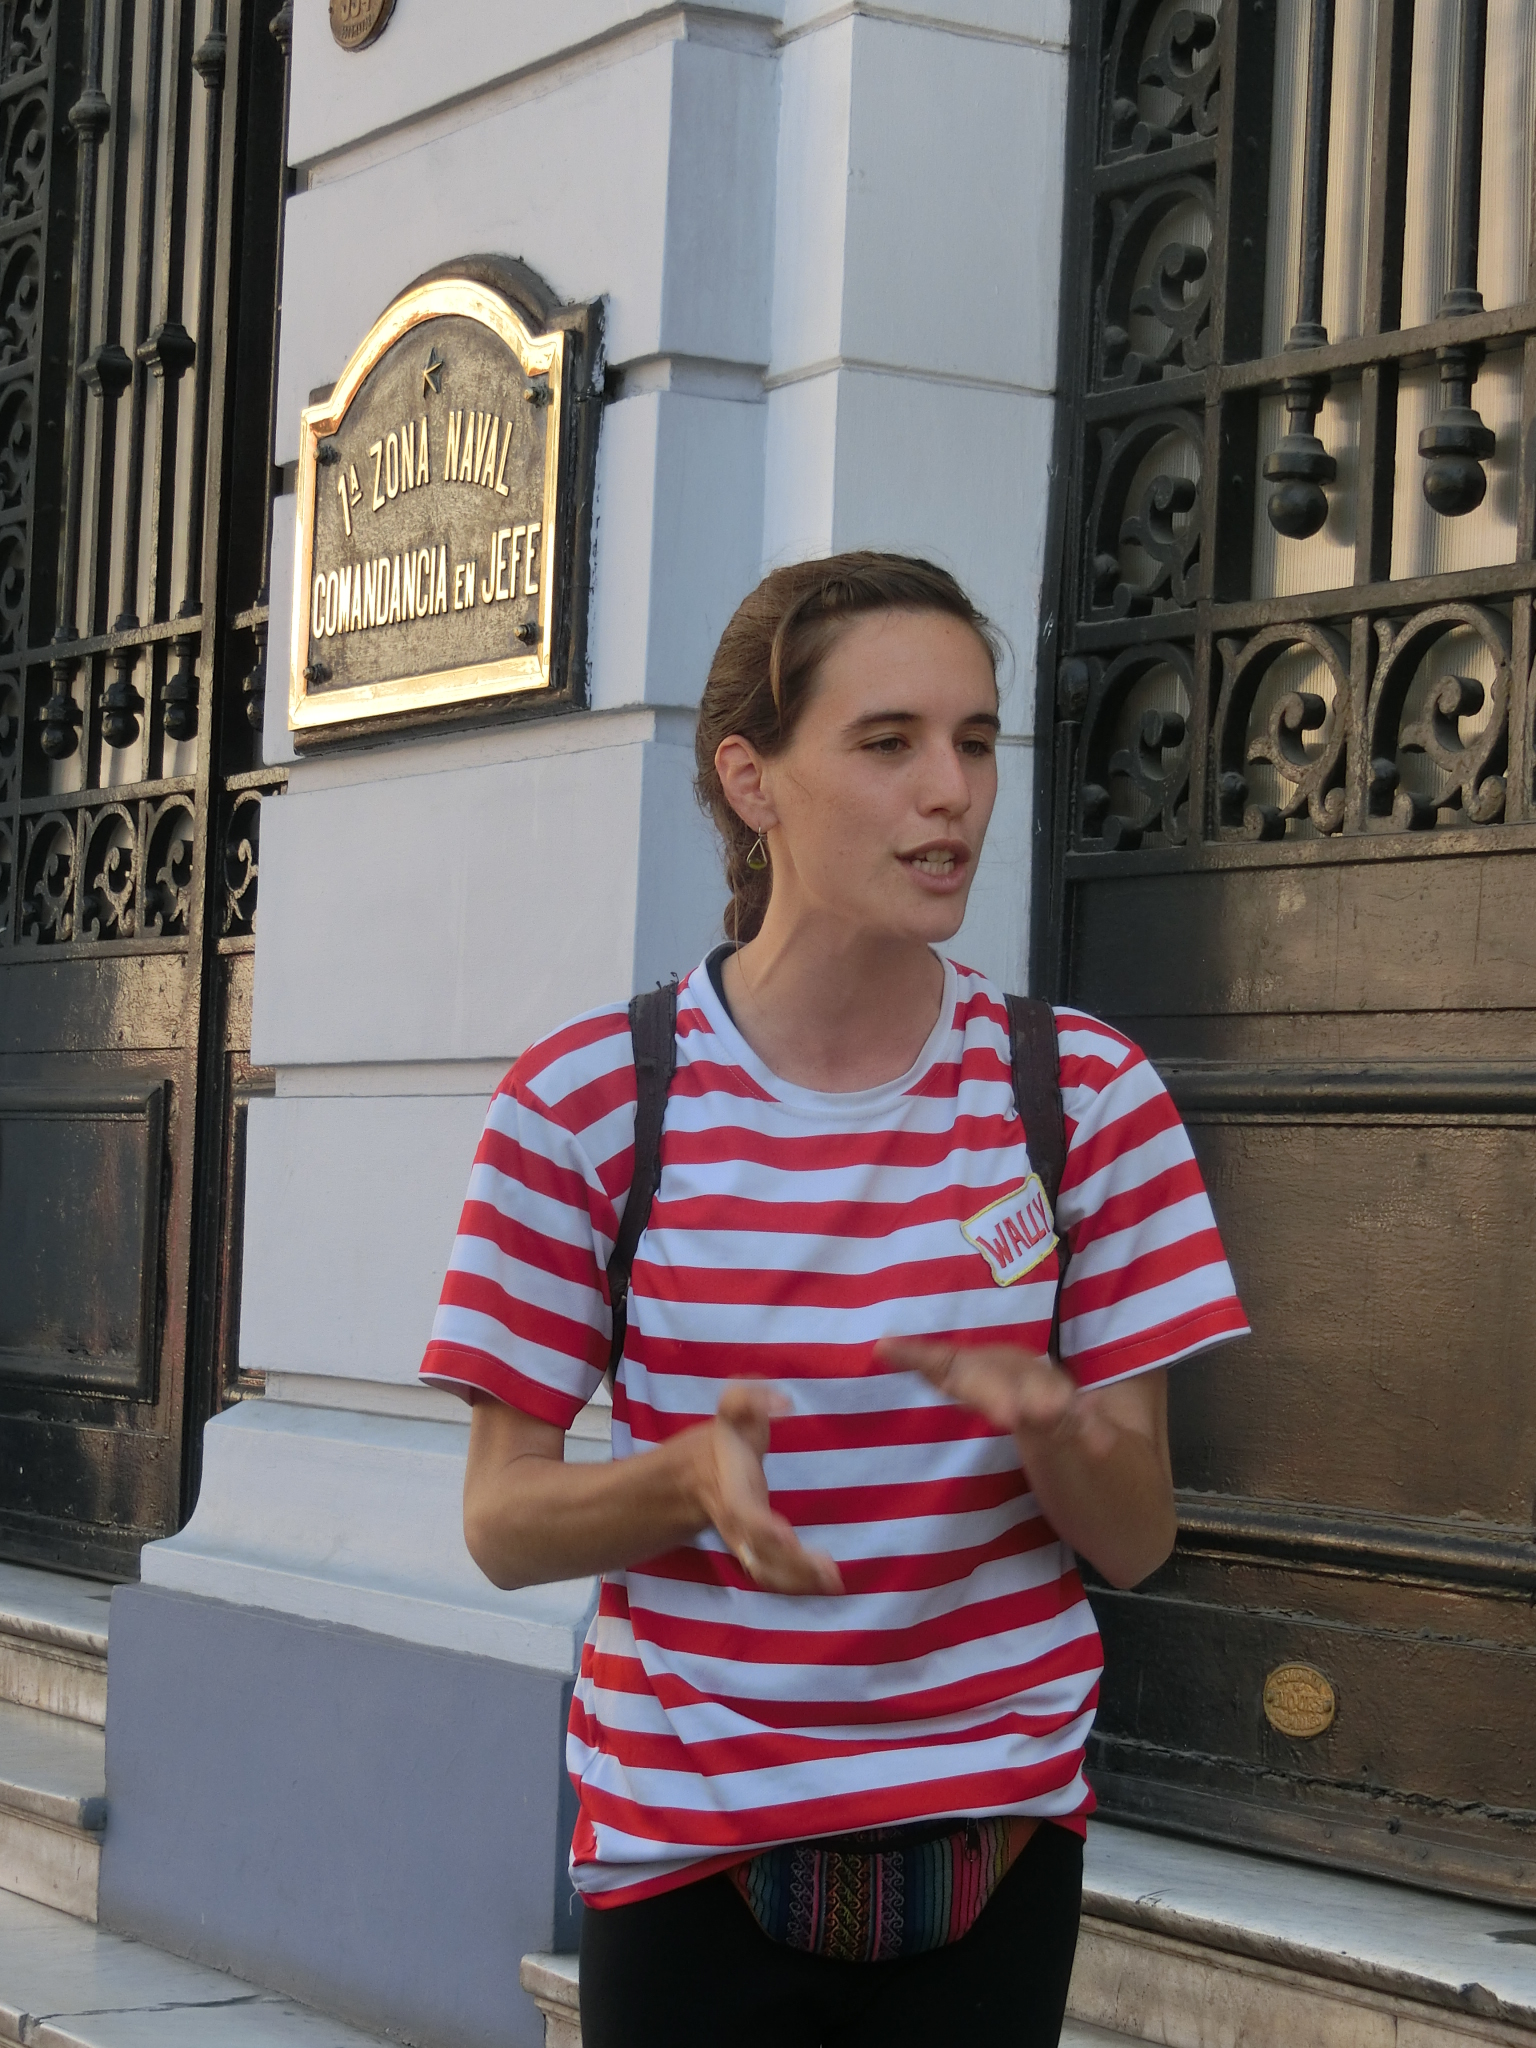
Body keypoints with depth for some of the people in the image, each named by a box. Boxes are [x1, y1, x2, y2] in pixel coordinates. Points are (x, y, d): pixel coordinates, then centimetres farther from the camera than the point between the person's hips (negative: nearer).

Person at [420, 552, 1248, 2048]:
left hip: (994, 1839, 2)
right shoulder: (587, 1100, -7)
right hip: (685, 1848, -1)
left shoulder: (1083, 1093, -2)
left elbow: (1138, 1542, 0)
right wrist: (692, 1474, -25)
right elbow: (501, 1522, -4)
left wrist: (1045, 1420, -23)